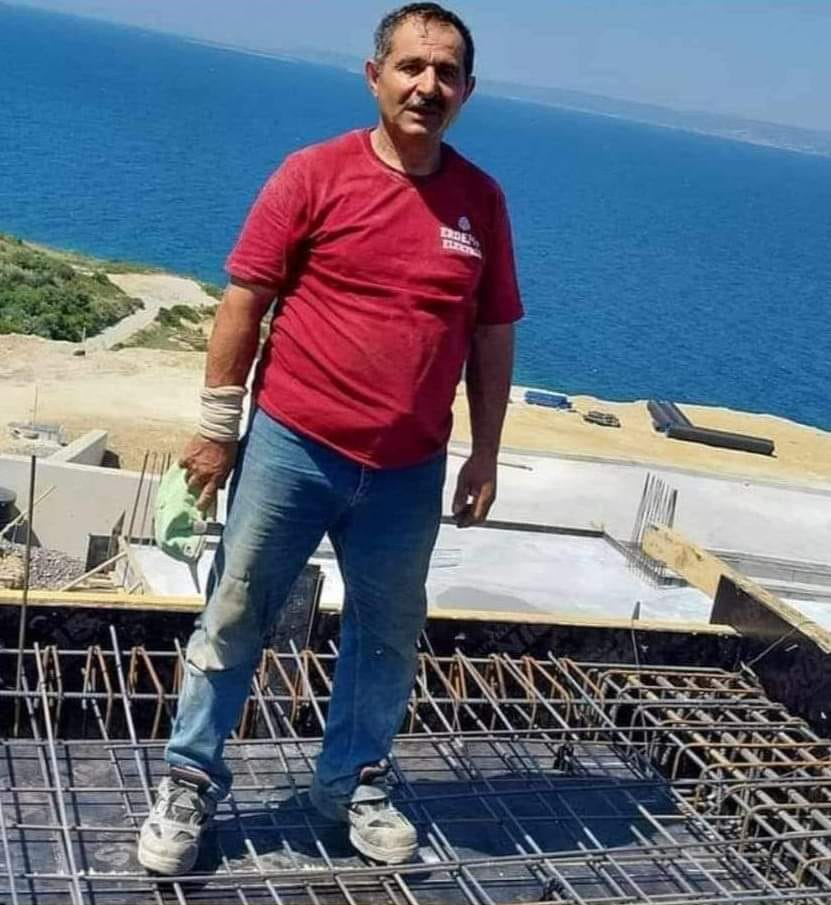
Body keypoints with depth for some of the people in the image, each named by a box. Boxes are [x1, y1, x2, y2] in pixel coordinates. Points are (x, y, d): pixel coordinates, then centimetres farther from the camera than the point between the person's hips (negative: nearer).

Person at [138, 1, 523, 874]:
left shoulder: (481, 199, 3)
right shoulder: (315, 173, -6)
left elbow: (493, 334, 9)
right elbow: (244, 300, -5)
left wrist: (485, 453, 7)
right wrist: (217, 425, -6)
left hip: (409, 471, 3)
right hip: (291, 446, -3)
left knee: (387, 634, 15)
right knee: (235, 618, 8)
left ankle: (352, 780, 36)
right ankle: (191, 781, 25)